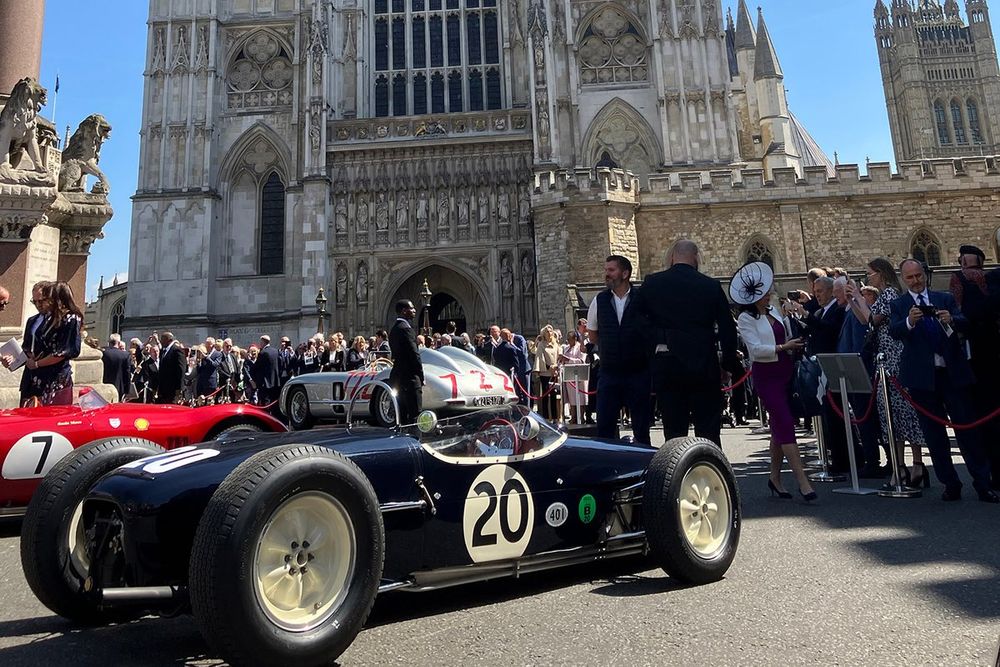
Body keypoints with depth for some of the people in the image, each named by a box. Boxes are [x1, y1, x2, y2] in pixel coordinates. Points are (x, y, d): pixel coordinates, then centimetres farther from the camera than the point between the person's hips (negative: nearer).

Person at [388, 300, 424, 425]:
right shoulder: (406, 329, -14)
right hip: (409, 377, -10)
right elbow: (414, 355, -17)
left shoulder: (394, 329, 16)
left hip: (397, 377, 10)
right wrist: (421, 377, -8)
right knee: (414, 414, -9)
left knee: (402, 414, 14)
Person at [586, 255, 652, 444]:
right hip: (609, 373, 2)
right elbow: (592, 336, 17)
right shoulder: (599, 301, 5)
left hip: (638, 373, -2)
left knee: (641, 427, 7)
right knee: (604, 427, 2)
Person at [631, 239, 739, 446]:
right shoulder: (711, 286, 1)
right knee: (708, 432, 7)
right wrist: (729, 364, 11)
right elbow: (727, 328, 2)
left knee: (674, 432, 7)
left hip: (666, 365, 0)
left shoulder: (652, 284, 2)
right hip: (704, 364, 0)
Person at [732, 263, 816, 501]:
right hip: (766, 376, -7)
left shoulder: (774, 311, 13)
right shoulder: (745, 318, -8)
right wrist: (783, 347, -19)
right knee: (785, 424, -11)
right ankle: (802, 481, -9)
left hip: (786, 372, 7)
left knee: (780, 425, 10)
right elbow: (756, 349, -16)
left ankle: (775, 477, 21)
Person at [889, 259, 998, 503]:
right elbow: (893, 331, -12)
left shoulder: (945, 299, 11)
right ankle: (950, 484, 15)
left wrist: (951, 319, -24)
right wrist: (909, 322, -33)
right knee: (934, 434, 5)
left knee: (967, 427, 3)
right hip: (922, 376, -1)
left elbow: (965, 324, -2)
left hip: (953, 372, 1)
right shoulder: (898, 305, 5)